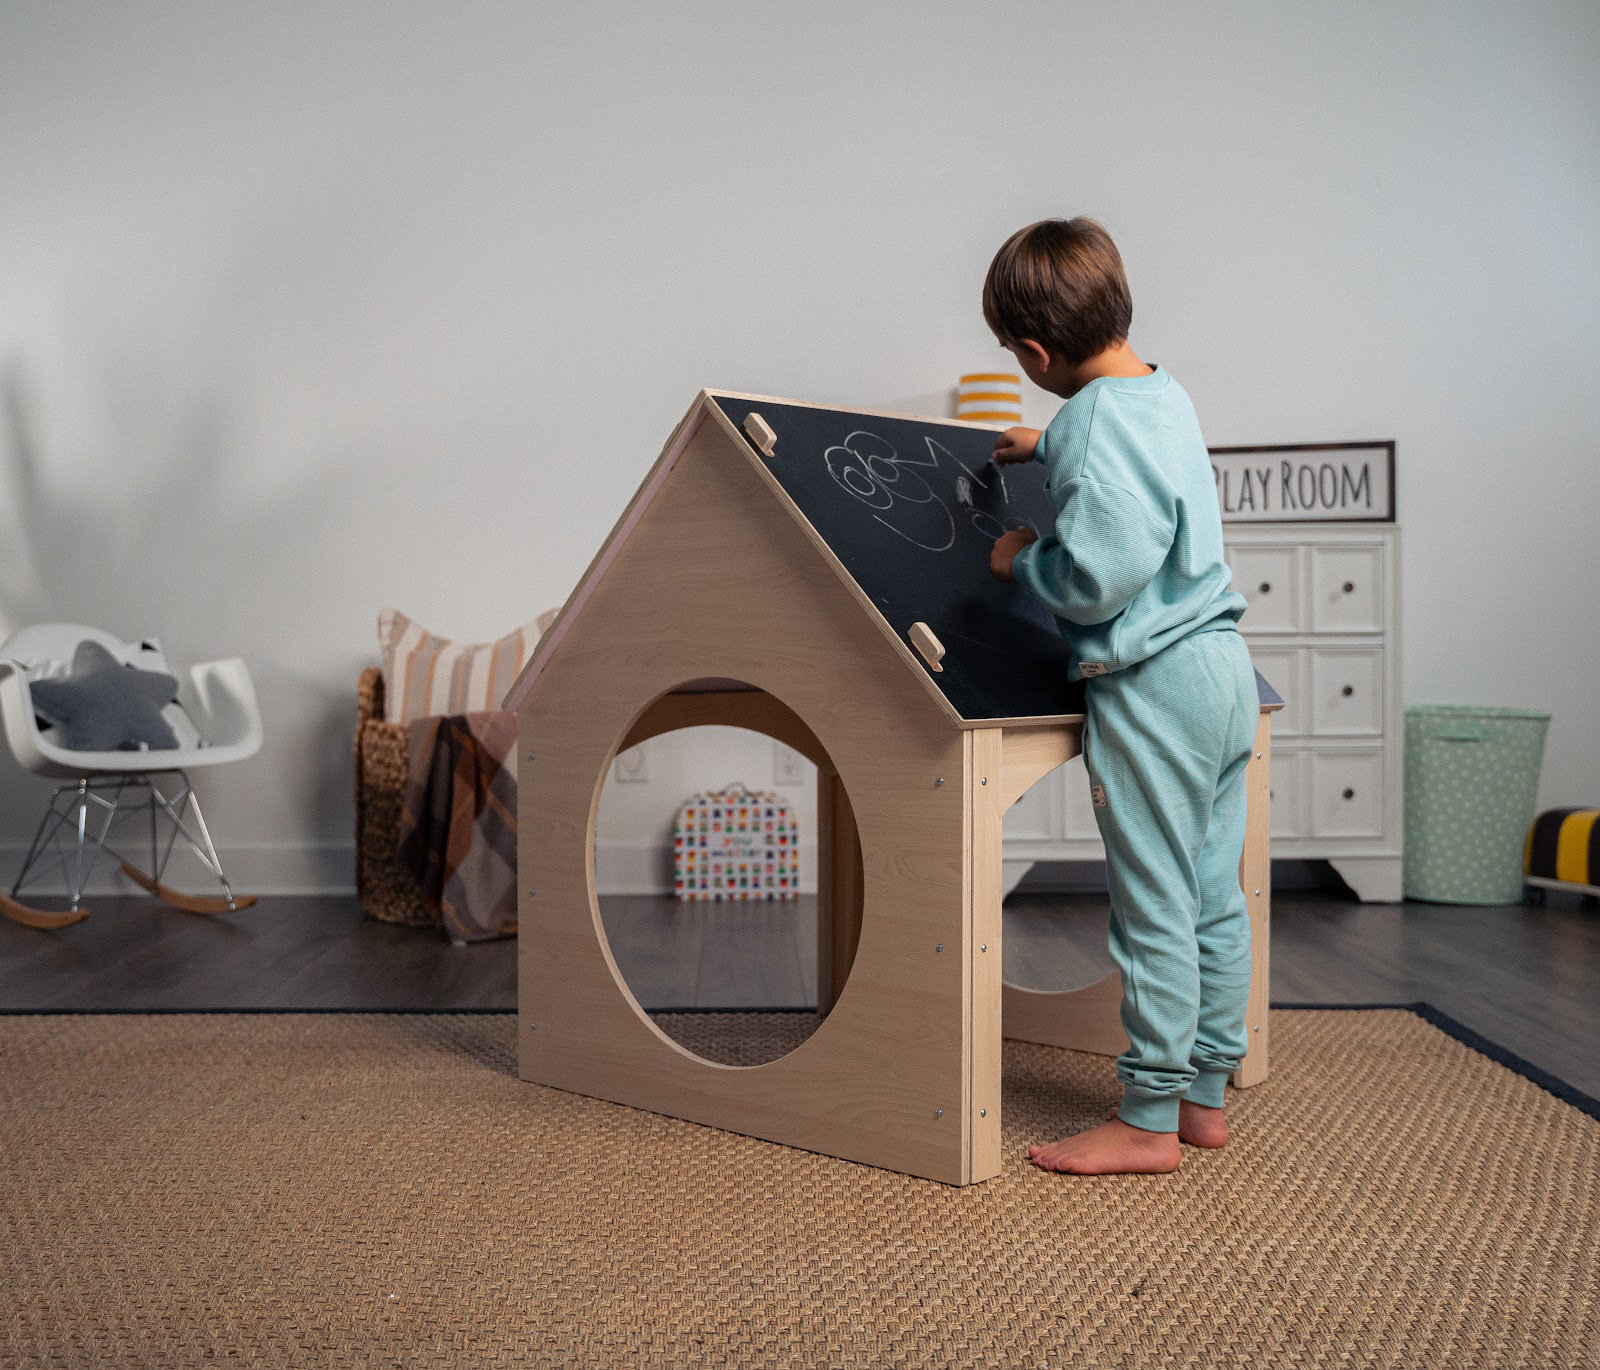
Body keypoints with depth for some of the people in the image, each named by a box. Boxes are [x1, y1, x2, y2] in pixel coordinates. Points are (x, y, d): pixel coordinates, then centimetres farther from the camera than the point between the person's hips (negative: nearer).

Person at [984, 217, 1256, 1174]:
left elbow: (1099, 577, -24)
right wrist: (1053, 450, 42)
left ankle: (1150, 1122, 9)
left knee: (1155, 908, -1)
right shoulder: (1166, 394, 12)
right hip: (1225, 665, 10)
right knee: (1216, 896, 14)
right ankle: (1205, 1094, 25)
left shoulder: (1095, 421, -17)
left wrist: (1023, 558, -7)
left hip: (1152, 683, -10)